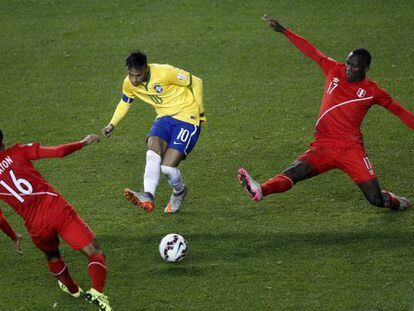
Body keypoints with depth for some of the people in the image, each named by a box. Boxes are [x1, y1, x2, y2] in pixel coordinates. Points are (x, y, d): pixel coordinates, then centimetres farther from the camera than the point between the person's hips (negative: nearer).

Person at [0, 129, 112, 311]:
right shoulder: (15, 153, 5)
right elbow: (58, 152, -3)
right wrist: (84, 143, 12)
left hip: (37, 227, 3)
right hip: (59, 210, -2)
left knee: (52, 256, 37)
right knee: (96, 255, 0)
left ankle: (73, 289, 56)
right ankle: (97, 292, -27)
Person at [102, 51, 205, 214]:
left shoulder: (164, 73, -24)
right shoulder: (129, 83, -5)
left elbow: (196, 82, -12)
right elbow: (125, 102, 18)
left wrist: (199, 111, -9)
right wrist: (112, 124, 5)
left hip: (187, 118, -6)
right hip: (164, 117, 6)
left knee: (168, 166, -17)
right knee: (153, 152, -26)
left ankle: (179, 192, 15)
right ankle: (148, 197, -38)